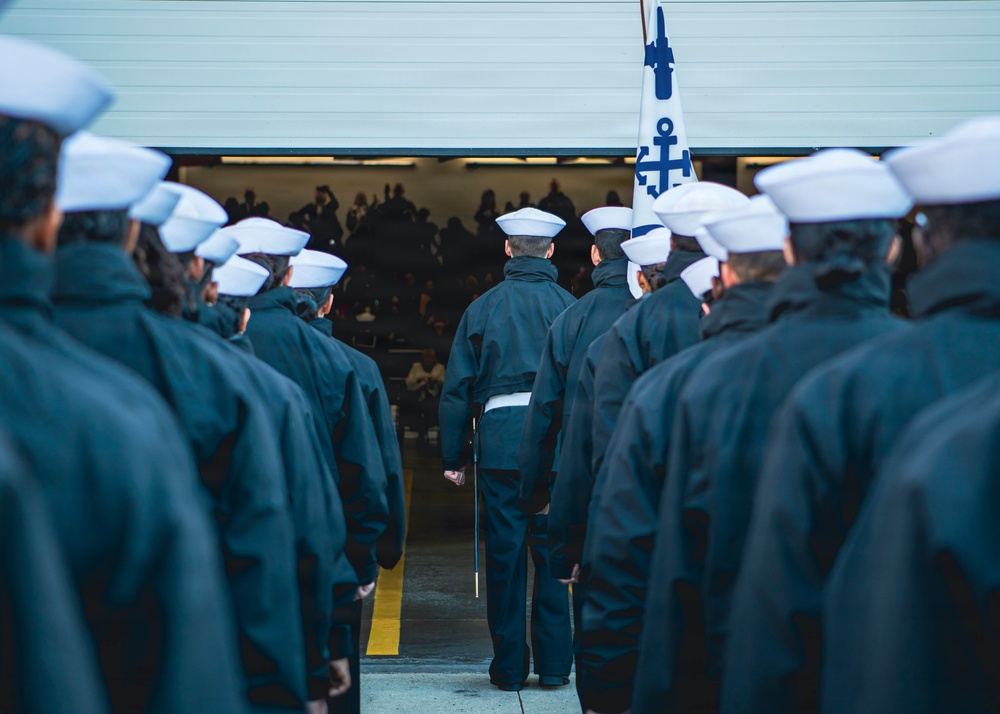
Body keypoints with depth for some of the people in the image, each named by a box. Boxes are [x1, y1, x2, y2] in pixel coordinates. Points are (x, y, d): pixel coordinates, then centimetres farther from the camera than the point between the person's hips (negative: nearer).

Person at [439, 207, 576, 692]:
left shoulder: (483, 307, 4)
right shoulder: (568, 306, 3)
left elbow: (456, 388, 4)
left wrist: (452, 458, 9)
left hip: (500, 439, 0)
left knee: (504, 552, 6)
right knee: (552, 550, 7)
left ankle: (509, 666, 12)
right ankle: (554, 665, 11)